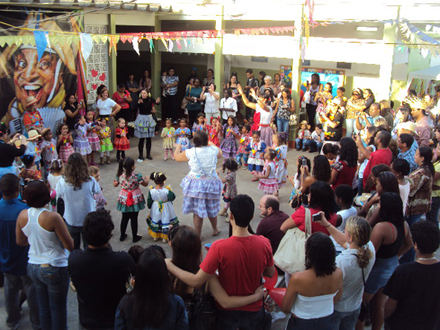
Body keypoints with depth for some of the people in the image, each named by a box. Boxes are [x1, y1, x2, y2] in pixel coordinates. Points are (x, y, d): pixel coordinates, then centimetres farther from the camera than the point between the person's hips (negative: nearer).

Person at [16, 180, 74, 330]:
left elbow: (20, 242, 8)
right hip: (54, 269, -6)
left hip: (33, 267, 6)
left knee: (43, 307, 22)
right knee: (58, 309, 13)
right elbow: (70, 246, -18)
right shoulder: (52, 217, -24)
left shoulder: (22, 215, -6)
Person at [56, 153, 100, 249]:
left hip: (71, 221, 1)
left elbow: (59, 195, -1)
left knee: (73, 248, 20)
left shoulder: (62, 182, -18)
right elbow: (97, 191, -1)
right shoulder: (90, 181, -19)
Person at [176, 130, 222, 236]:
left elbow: (177, 157, 6)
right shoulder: (213, 150, -7)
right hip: (211, 183, 3)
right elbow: (220, 154, 18)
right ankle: (215, 230, 41)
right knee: (211, 209, 21)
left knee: (197, 211, 8)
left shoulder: (190, 152, -13)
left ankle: (198, 235, 19)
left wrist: (178, 147, 27)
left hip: (195, 185, -2)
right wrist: (212, 144, 34)